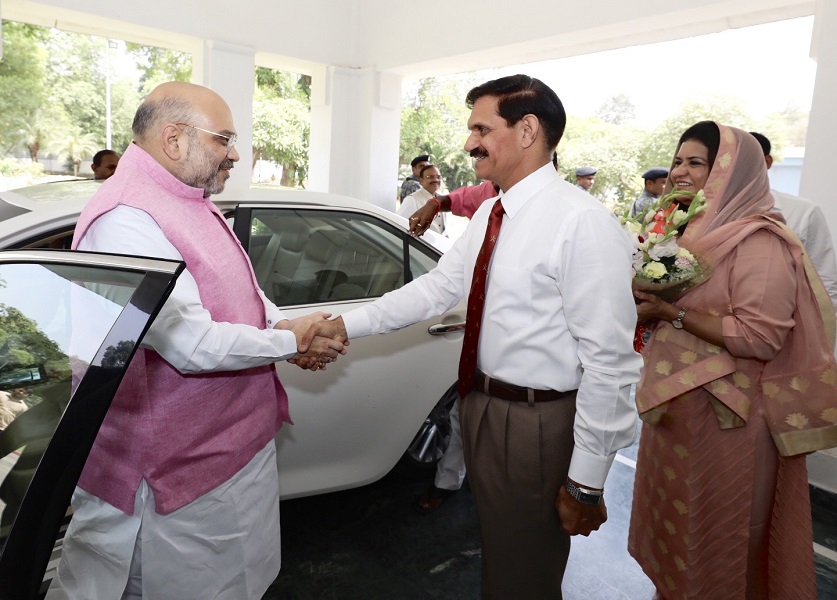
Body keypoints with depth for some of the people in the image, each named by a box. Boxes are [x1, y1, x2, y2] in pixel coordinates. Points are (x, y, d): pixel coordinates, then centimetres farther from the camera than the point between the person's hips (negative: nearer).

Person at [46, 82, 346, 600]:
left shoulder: (190, 199, 7)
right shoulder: (126, 220, -26)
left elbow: (240, 285, 16)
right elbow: (193, 345, -31)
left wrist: (284, 327, -2)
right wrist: (290, 342, -17)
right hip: (178, 467, -9)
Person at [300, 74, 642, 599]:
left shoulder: (583, 223, -21)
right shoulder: (491, 213, 6)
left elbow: (609, 362, -22)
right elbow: (439, 286, 6)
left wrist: (587, 482, -18)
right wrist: (347, 324, -2)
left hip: (536, 428, -7)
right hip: (481, 404, 8)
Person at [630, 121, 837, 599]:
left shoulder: (759, 240, -17)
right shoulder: (691, 230, 9)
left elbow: (760, 337, -25)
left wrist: (671, 311, -23)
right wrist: (649, 297, -1)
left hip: (725, 413, -8)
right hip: (675, 401, 8)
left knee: (713, 531, 10)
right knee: (673, 518, 22)